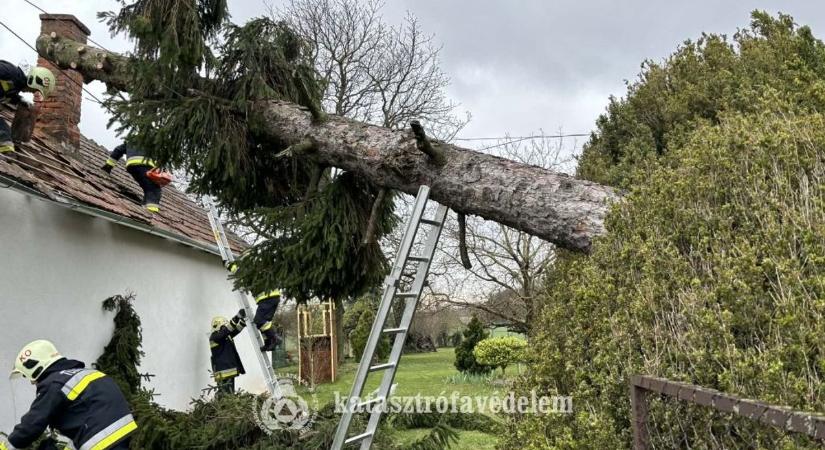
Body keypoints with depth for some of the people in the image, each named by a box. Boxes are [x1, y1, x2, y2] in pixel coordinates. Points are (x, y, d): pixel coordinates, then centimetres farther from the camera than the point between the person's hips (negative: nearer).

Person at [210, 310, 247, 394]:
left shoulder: (226, 336, 18)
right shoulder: (214, 337, -8)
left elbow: (237, 329, 18)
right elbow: (226, 330, -23)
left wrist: (243, 318, 4)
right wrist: (237, 317, -30)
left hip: (230, 370, 10)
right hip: (223, 373, -10)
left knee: (230, 394, 11)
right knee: (226, 395, -15)